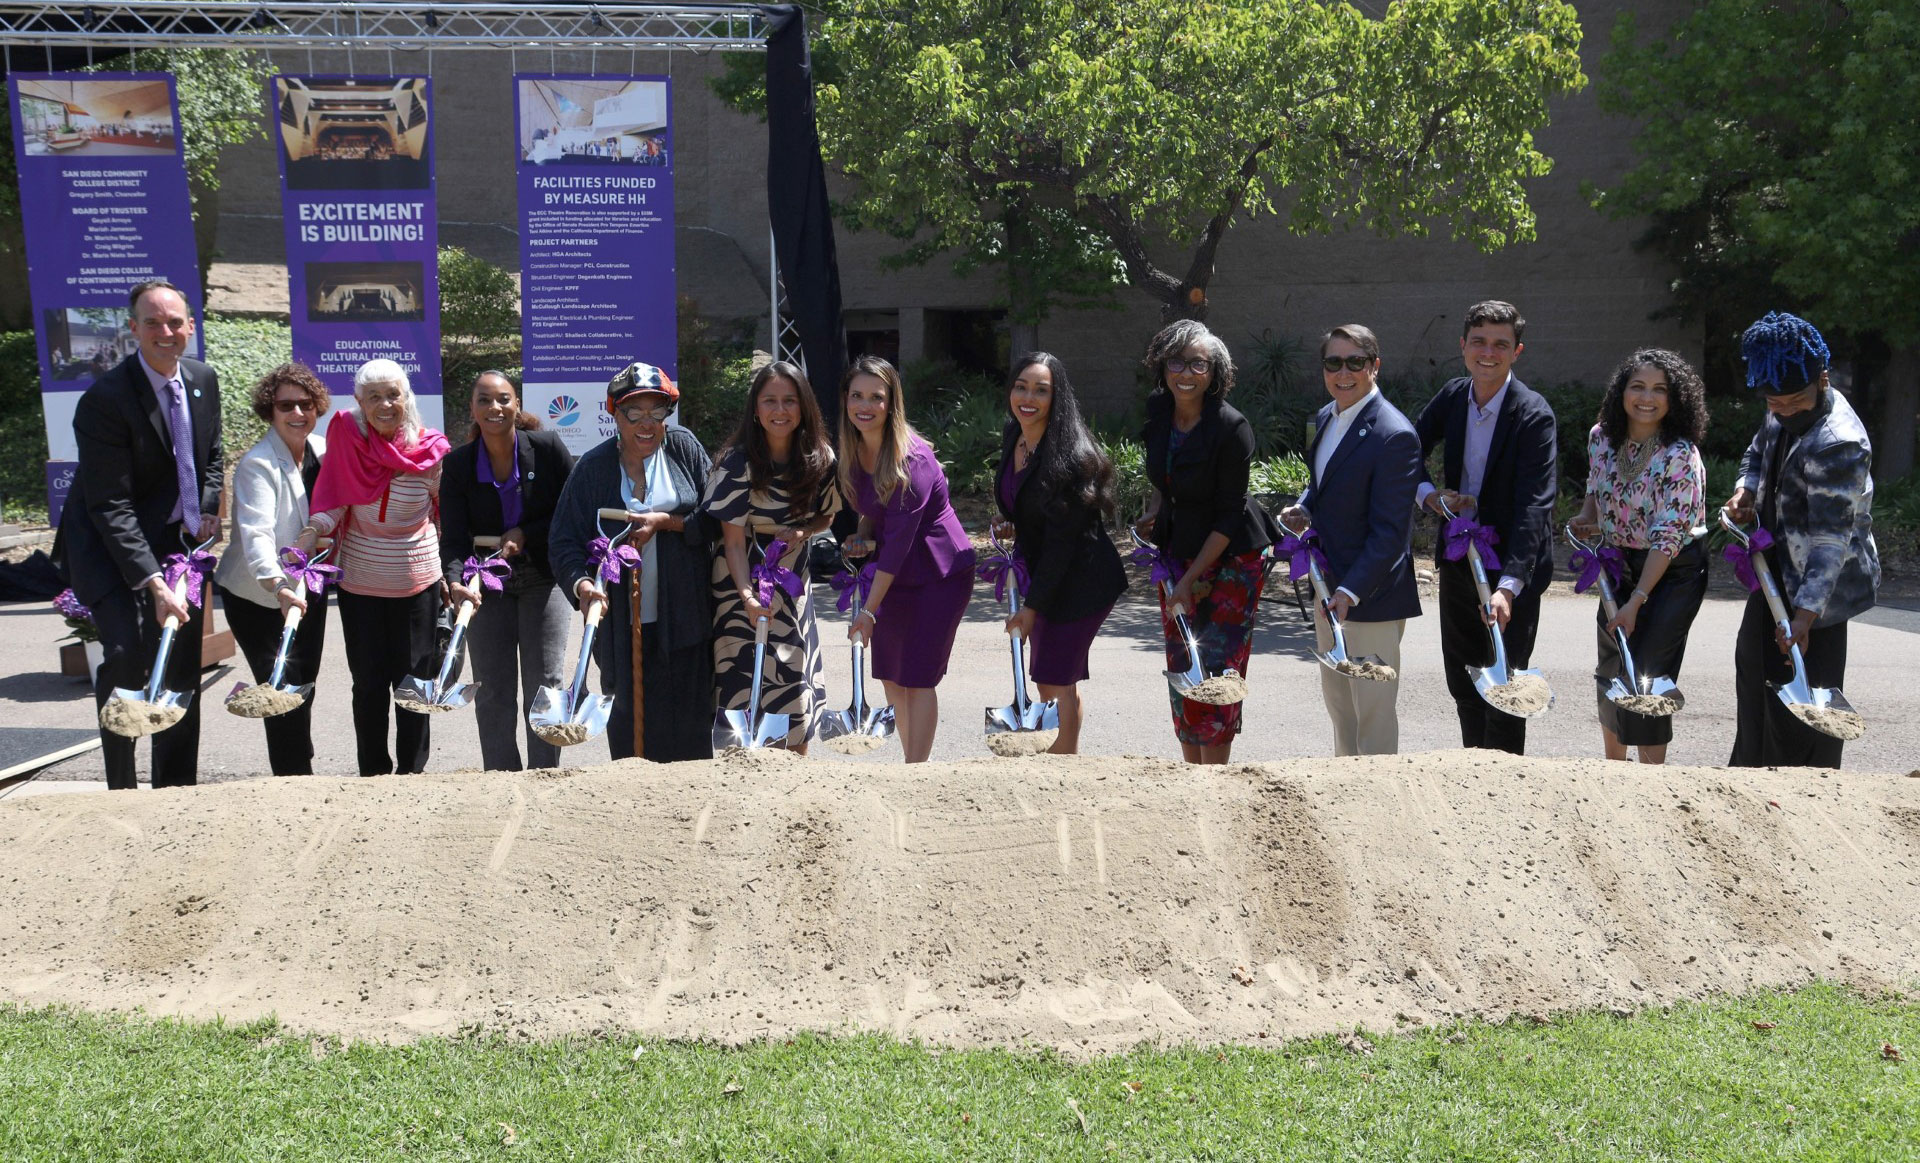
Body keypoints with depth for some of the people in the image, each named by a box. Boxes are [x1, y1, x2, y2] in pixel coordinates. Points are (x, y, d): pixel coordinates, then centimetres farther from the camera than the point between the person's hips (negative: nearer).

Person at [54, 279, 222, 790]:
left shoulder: (203, 379, 0)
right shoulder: (104, 399, -21)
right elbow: (111, 508, -23)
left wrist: (208, 509, 0)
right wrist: (154, 584, -29)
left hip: (180, 541, 7)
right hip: (111, 547, -7)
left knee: (183, 671, 10)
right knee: (128, 653, -26)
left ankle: (177, 789, 23)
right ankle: (120, 786, -9)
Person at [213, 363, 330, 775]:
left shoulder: (322, 449, 1)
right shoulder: (257, 464, -21)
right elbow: (256, 533, -34)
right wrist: (277, 586, -49)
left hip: (308, 592, 7)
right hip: (259, 599, -7)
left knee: (304, 686, 15)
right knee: (284, 692, -10)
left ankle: (300, 770, 30)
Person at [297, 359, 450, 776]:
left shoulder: (430, 452, -9)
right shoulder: (348, 437, -7)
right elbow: (333, 502, -3)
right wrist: (313, 529, -21)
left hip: (417, 581, -1)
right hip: (359, 582, 1)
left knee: (414, 679, 5)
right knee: (368, 683, 7)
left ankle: (411, 773, 19)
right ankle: (373, 773, 21)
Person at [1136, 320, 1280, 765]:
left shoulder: (1231, 427, -20)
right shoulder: (1157, 412, -1)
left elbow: (1229, 515, -18)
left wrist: (1192, 579, -18)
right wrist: (1154, 513, 2)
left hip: (1231, 558, -6)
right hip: (1177, 551, 6)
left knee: (1217, 669, -6)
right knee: (1181, 669, 7)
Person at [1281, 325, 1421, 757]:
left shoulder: (1394, 435, -21)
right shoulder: (1327, 418, 7)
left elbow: (1390, 530, -23)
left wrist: (1351, 590, -29)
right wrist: (1304, 511, 1)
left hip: (1370, 593, -9)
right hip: (1329, 585, 9)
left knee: (1373, 705, 0)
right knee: (1336, 697, 22)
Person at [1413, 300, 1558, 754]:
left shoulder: (1533, 416, -20)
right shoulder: (1454, 395, 0)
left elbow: (1534, 506, -27)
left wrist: (1508, 586, -37)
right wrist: (1430, 494, -12)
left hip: (1510, 567, -6)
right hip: (1458, 559, 7)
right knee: (1462, 681, 18)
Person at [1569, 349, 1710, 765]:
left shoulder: (1680, 456, -22)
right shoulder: (1601, 437, -3)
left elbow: (1668, 537, -24)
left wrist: (1636, 601, -28)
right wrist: (1587, 515, -4)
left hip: (1673, 571, -6)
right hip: (1619, 563, 6)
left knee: (1648, 674, -11)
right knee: (1611, 670, 13)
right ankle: (1613, 769, 30)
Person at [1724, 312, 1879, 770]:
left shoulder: (1839, 444, -30)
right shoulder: (1783, 414, -2)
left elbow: (1831, 538, -32)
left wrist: (1806, 613, -37)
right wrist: (1747, 490, -1)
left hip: (1815, 583, -10)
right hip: (1777, 568, 10)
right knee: (1754, 667, 23)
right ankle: (1752, 772, 41)